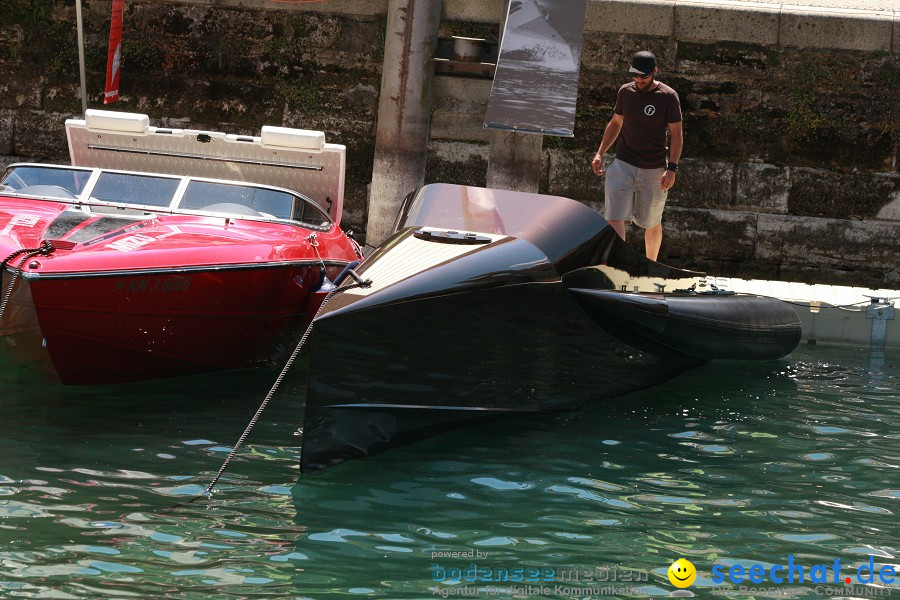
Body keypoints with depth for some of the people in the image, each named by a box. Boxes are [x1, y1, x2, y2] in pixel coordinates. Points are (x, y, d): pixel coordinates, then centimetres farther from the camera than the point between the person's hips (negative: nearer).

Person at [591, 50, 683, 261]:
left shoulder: (668, 97, -7)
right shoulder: (625, 92, 5)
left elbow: (676, 135, -5)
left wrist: (672, 167, -15)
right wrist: (600, 153, 10)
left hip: (654, 169, -2)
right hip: (623, 165, 2)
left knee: (652, 223, 10)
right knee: (615, 218, -12)